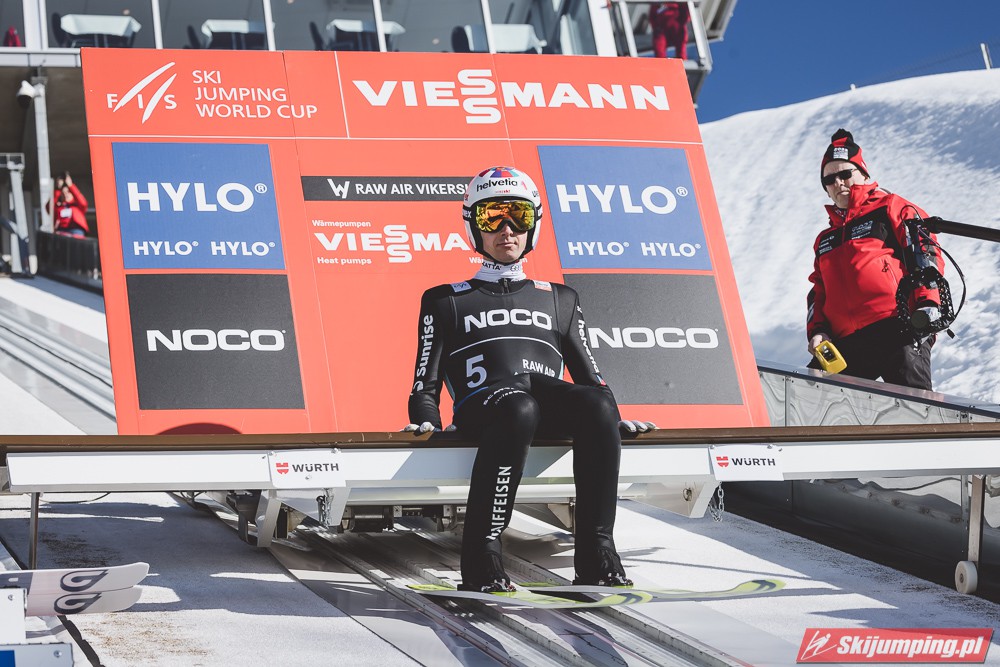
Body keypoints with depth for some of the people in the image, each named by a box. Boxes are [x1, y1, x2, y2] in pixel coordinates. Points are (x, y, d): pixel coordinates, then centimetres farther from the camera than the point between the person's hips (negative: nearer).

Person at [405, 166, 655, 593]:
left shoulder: (560, 299, 33)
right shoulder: (445, 301, 26)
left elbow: (588, 374, 27)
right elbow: (426, 385, 17)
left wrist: (617, 420, 7)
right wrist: (427, 422, -5)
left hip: (550, 400, 3)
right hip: (482, 403, -3)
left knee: (598, 404, -35)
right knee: (519, 411, -42)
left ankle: (596, 558, -36)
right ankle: (481, 560, -41)